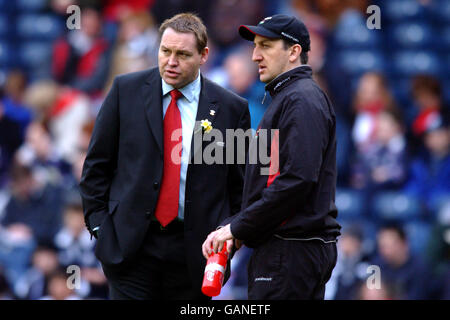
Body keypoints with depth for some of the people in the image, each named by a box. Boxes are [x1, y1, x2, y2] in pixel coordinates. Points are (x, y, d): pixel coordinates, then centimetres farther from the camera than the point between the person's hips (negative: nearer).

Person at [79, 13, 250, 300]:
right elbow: (97, 163, 8)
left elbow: (241, 184, 9)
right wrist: (98, 222, 1)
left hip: (194, 252, 0)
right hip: (131, 245, 0)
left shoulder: (231, 108, 2)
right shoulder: (126, 90, 4)